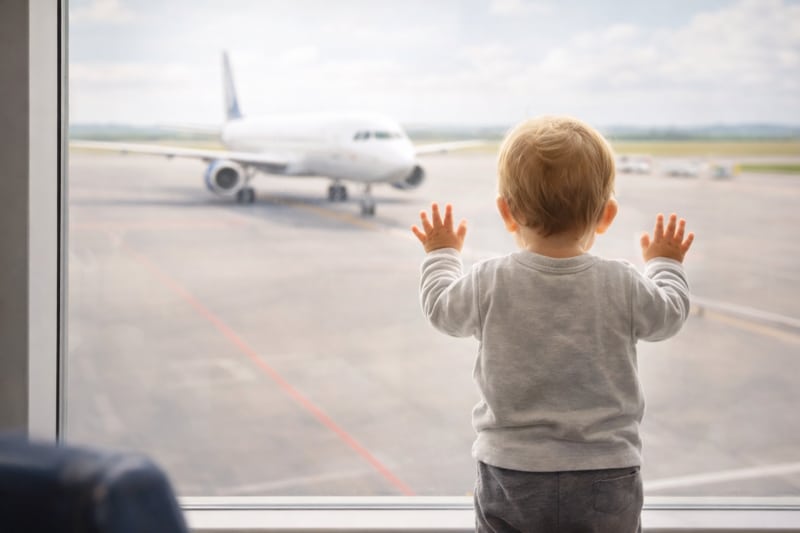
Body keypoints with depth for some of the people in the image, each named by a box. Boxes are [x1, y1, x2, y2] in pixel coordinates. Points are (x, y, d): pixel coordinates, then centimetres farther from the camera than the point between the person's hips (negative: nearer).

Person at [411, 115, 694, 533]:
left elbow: (441, 309, 10)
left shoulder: (489, 284, -10)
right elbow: (668, 314, 11)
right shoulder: (623, 286, -9)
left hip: (510, 473, 0)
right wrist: (665, 262, 31)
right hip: (607, 479, 1)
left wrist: (441, 253, 29)